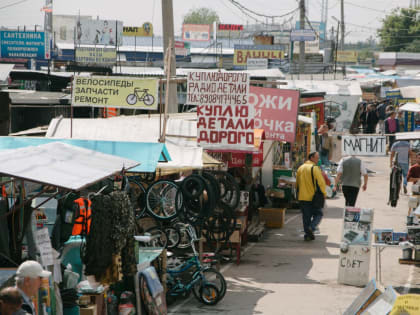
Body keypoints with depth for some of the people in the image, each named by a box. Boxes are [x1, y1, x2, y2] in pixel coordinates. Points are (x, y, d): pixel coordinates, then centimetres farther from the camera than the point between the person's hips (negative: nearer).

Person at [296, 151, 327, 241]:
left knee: (306, 216, 11)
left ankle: (307, 234, 8)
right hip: (313, 197, -6)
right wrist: (324, 193, -1)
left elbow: (297, 183, 17)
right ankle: (311, 228, -15)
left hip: (302, 197, 6)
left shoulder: (300, 168, 11)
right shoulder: (315, 168, -11)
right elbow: (321, 182, -14)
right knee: (318, 214, 7)